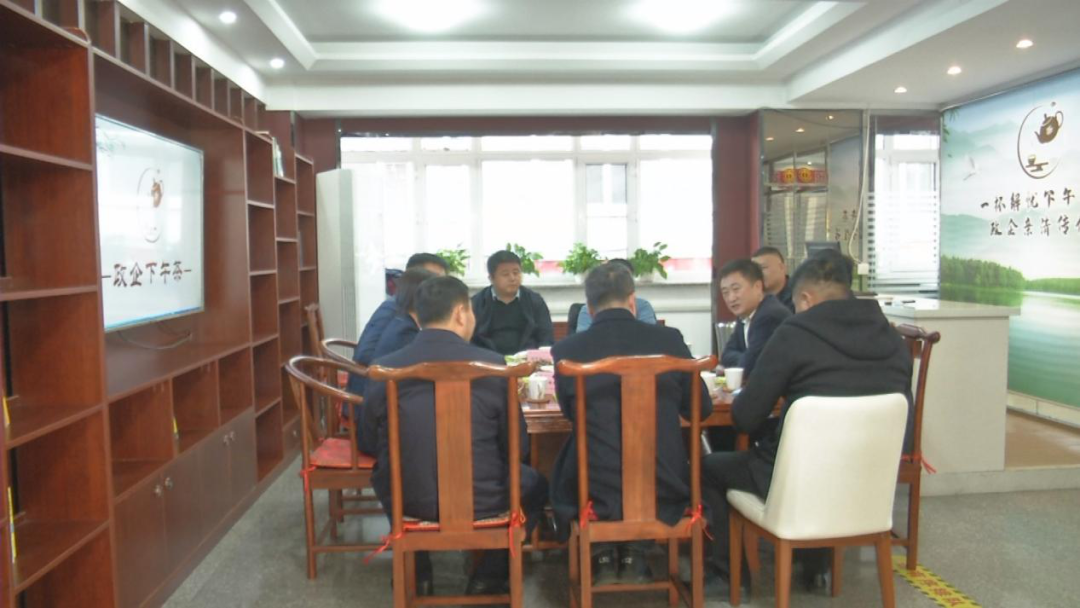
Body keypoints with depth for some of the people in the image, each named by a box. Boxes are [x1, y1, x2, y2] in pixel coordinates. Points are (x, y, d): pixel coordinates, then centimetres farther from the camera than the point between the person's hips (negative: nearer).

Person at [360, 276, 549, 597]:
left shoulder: (383, 368, -9)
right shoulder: (491, 364, -14)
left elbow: (369, 441, 6)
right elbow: (517, 446, -5)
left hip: (405, 503, 3)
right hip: (479, 501, -2)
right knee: (535, 484, 28)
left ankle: (416, 573, 33)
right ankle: (488, 578, 22)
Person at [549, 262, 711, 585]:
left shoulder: (566, 350, -8)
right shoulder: (669, 339, -7)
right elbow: (702, 408, 7)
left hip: (594, 494, 0)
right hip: (663, 491, 1)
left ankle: (602, 558, 25)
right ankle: (634, 558, 29)